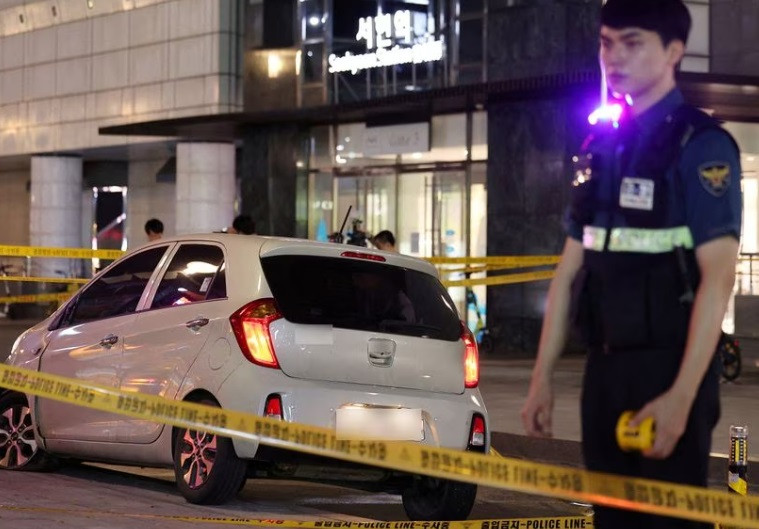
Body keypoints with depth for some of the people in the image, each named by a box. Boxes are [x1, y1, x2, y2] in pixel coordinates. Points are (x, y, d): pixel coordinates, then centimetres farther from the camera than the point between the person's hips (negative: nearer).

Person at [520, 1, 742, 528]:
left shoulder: (701, 144, -8)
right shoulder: (602, 147, 12)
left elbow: (717, 277, -15)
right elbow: (571, 271, 15)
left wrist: (682, 394, -22)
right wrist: (542, 376, 11)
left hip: (668, 366, -6)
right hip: (605, 366, 7)